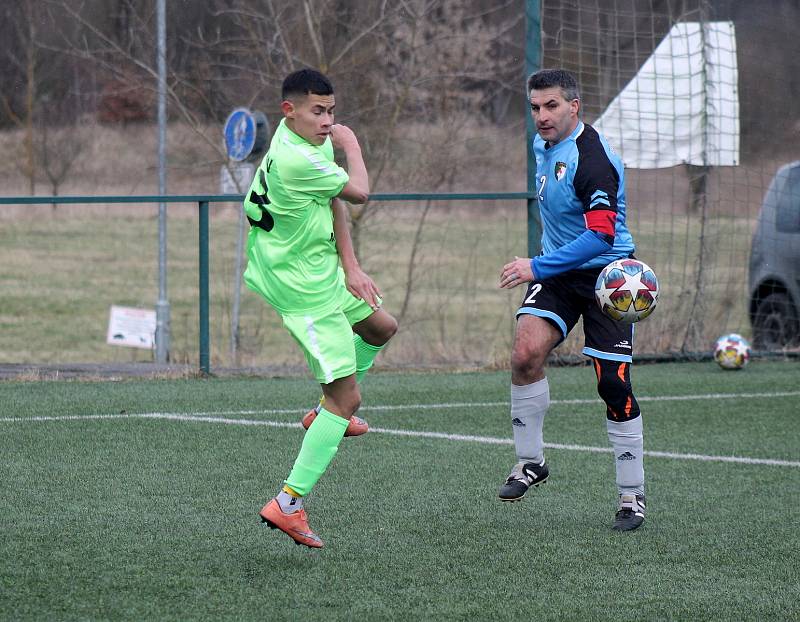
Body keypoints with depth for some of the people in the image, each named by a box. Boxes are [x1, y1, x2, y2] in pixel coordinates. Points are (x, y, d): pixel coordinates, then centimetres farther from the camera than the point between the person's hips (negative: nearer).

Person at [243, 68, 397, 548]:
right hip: (305, 290, -10)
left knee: (382, 328, 32)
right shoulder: (295, 161, -30)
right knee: (347, 399, -9)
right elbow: (360, 191, -15)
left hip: (325, 269, 10)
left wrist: (350, 266, 0)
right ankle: (288, 504, -10)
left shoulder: (314, 138, 0)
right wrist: (350, 144, 2)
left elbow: (336, 201, 7)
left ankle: (328, 413, 46)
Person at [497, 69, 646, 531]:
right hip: (558, 271, 7)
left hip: (605, 273, -7)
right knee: (526, 351, -17)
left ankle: (633, 494, 7)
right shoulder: (544, 145, 5)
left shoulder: (593, 159, -23)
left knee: (614, 385, -6)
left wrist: (538, 267, -30)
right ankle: (530, 462, -3)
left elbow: (601, 235, -29)